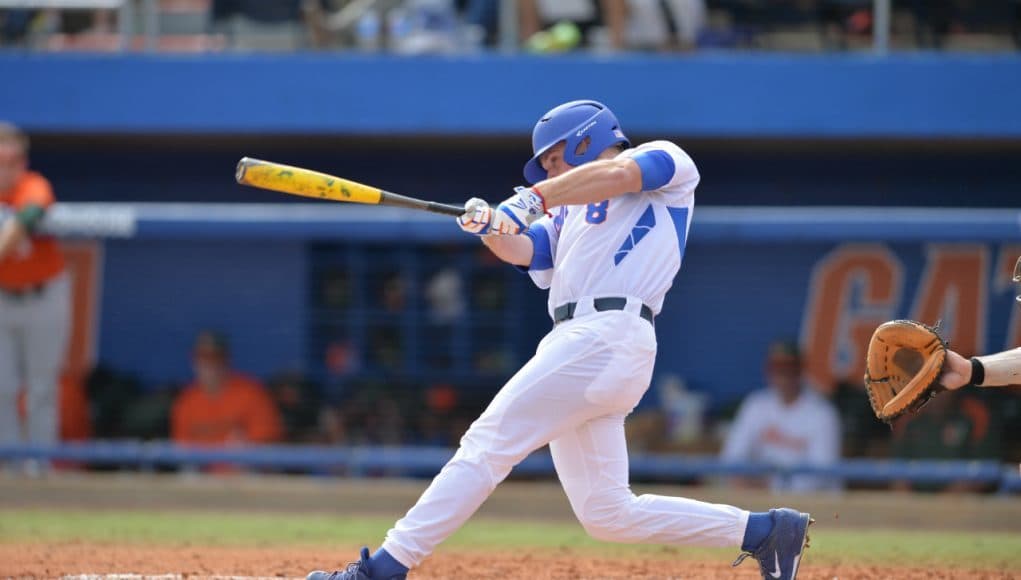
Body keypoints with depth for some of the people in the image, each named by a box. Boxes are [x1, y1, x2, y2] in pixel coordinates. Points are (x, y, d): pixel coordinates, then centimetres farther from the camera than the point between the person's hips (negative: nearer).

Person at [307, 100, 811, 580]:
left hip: (605, 338, -9)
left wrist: (534, 198, -23)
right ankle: (764, 531, 10)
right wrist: (491, 228, -12)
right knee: (607, 514, 4)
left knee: (487, 443, -12)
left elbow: (617, 174, -13)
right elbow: (524, 251, 10)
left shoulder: (667, 162, 9)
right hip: (575, 342, 9)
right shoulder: (570, 215, 29)